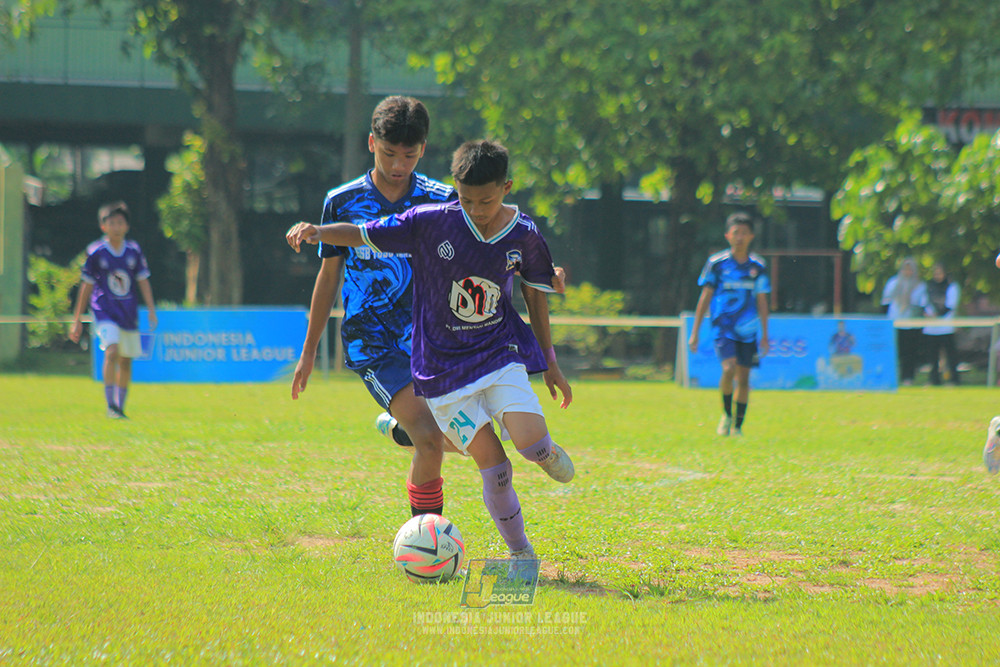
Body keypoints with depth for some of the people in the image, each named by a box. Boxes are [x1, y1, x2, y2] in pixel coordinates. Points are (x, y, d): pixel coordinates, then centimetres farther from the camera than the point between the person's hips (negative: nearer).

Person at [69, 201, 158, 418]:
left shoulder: (134, 251, 4)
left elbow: (143, 281, 8)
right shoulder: (96, 252, -3)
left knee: (126, 361, 8)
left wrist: (151, 311, -1)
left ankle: (120, 407, 22)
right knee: (112, 351, -23)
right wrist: (77, 320, 4)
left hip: (129, 312, 4)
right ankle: (110, 405, -25)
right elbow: (86, 286, 3)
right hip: (105, 312, -4)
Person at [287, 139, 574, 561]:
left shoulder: (523, 235, -4)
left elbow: (537, 296, 10)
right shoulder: (431, 222, -12)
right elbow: (362, 235, -7)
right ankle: (520, 553, 11)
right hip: (444, 365, -1)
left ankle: (547, 452, 16)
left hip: (500, 353, 1)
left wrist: (549, 364, 14)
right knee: (493, 467, -8)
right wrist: (317, 231, -27)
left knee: (529, 440, -23)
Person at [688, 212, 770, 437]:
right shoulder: (717, 263, -1)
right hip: (723, 326, -3)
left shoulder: (758, 266, 6)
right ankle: (726, 415, 0)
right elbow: (705, 298, 3)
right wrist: (695, 332, 1)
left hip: (748, 330, 3)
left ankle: (737, 426, 15)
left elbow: (761, 302, 14)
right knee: (729, 368, -22)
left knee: (744, 378, 3)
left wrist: (764, 335, 13)